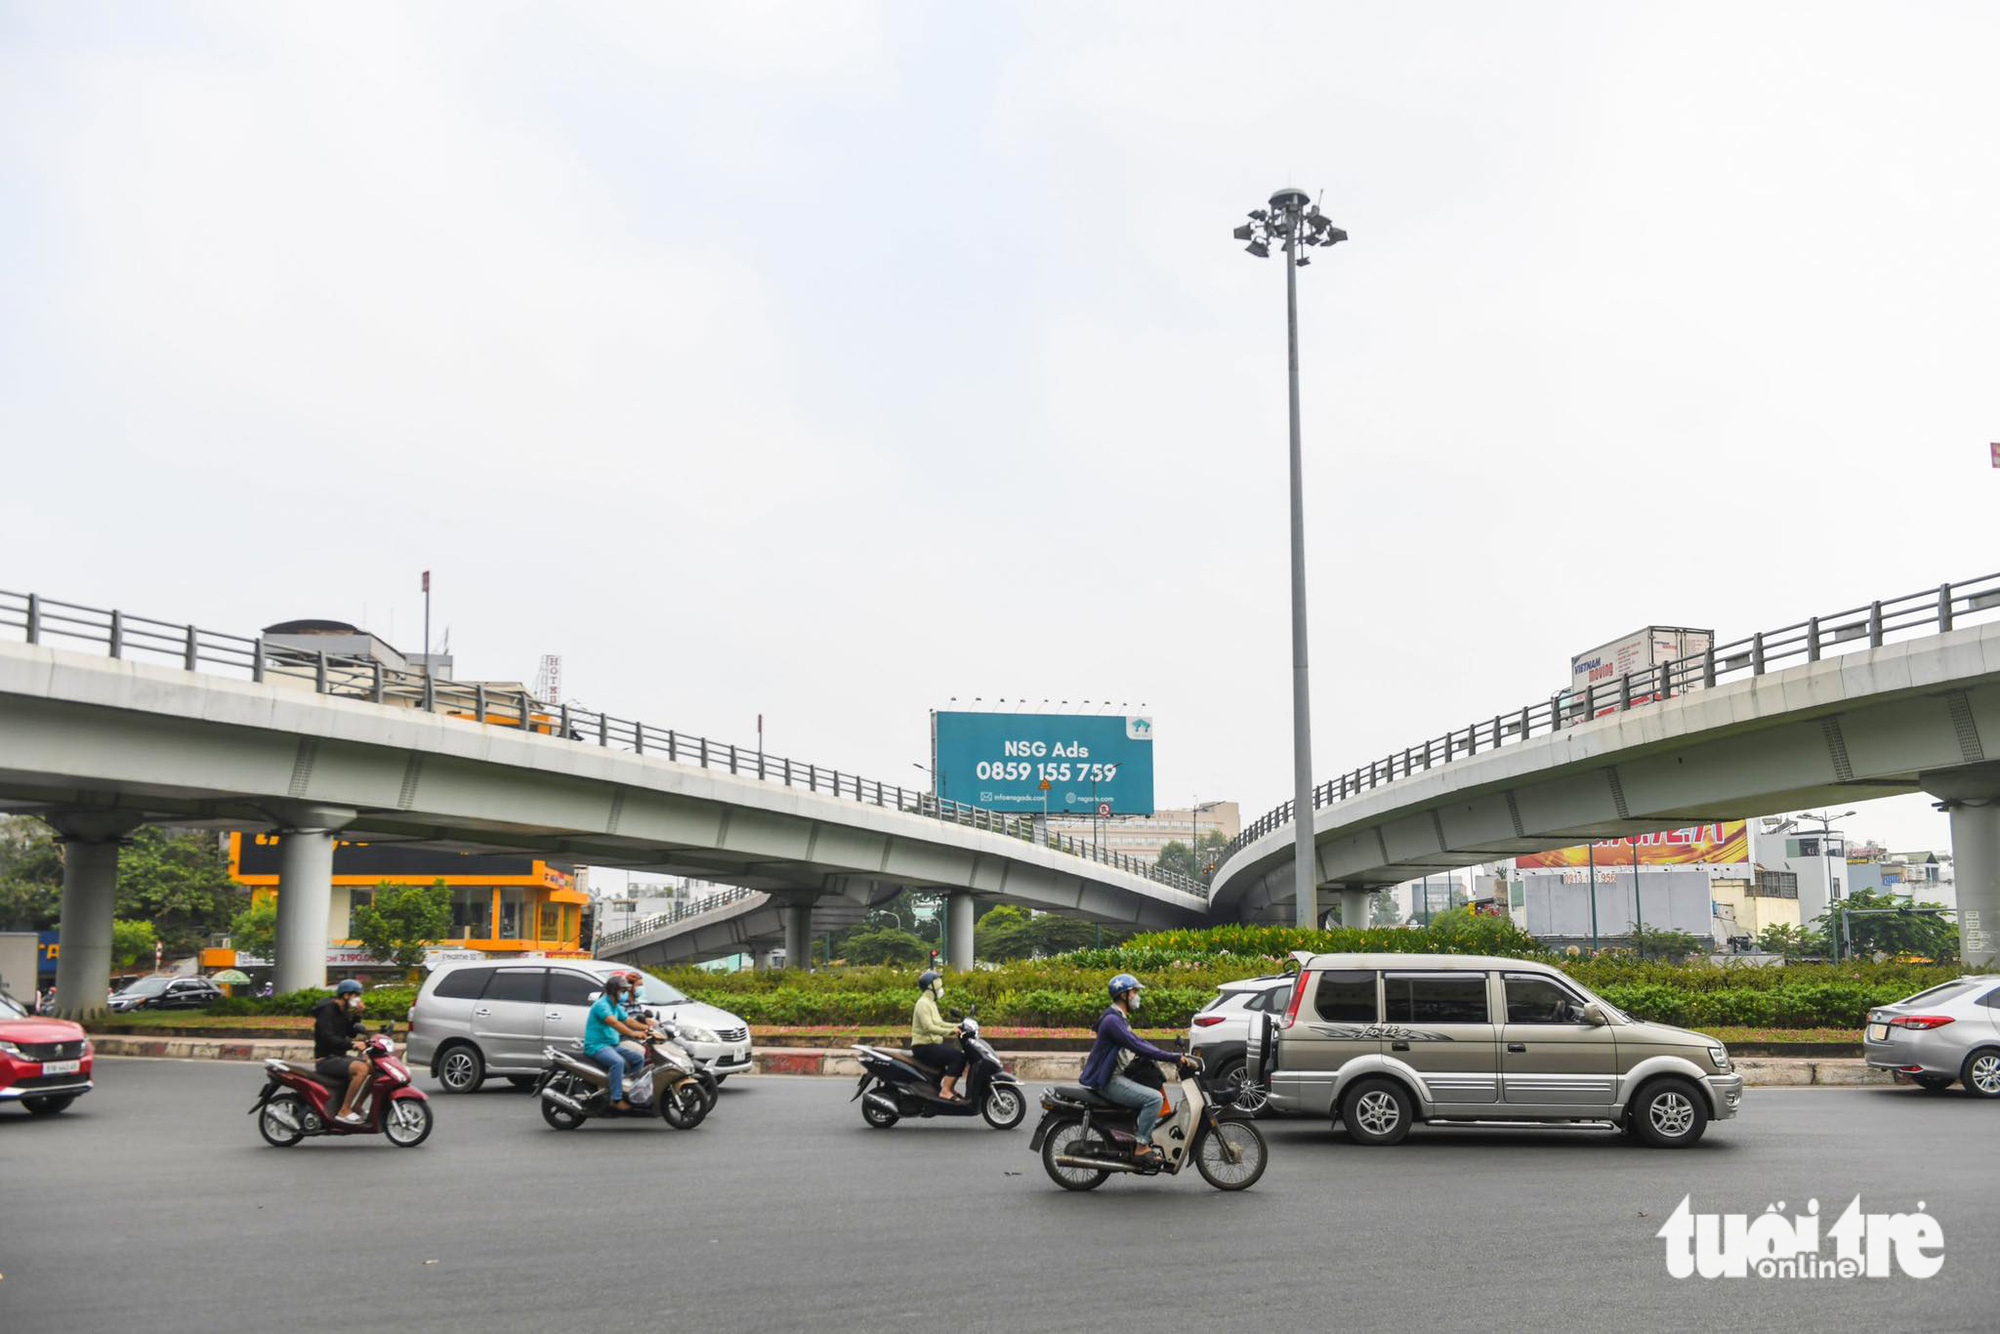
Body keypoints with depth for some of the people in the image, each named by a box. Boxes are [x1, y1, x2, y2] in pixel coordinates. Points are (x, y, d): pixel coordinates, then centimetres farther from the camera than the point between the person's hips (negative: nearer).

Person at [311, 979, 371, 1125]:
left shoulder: (342, 1011, 17)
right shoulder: (327, 1009, -13)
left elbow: (352, 1033, 16)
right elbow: (327, 1037, -25)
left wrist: (357, 1015, 4)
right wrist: (352, 1045, -31)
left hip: (339, 1056, 10)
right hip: (326, 1059, -10)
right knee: (361, 1069, -30)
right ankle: (344, 1111, -27)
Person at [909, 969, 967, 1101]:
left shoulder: (931, 1003, 18)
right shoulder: (923, 1003, -14)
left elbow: (939, 1023, 19)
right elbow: (928, 1027, -26)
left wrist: (958, 1026, 8)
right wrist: (949, 1031, -33)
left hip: (932, 1044, 10)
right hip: (923, 1046, -10)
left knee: (961, 1055, 7)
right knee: (958, 1056, -20)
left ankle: (949, 1089, 10)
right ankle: (945, 1091, -21)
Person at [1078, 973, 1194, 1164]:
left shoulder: (1121, 1019, 16)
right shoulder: (1112, 1020, -19)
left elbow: (1138, 1042, 17)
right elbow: (1137, 1047, -26)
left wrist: (1173, 1056, 6)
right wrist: (1174, 1057, -24)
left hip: (1118, 1076, 11)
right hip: (1109, 1081, -11)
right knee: (1154, 1098, -22)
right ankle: (1141, 1147, -19)